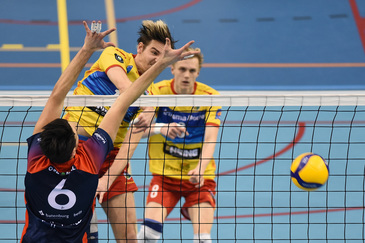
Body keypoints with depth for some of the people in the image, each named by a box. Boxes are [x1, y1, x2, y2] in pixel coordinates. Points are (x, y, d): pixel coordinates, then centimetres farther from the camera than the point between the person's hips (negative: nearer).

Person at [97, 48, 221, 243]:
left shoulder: (210, 96, -6)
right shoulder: (158, 91, -7)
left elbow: (210, 138, -15)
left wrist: (201, 168, -34)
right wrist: (161, 128, -43)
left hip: (200, 177, 0)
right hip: (165, 173, 0)